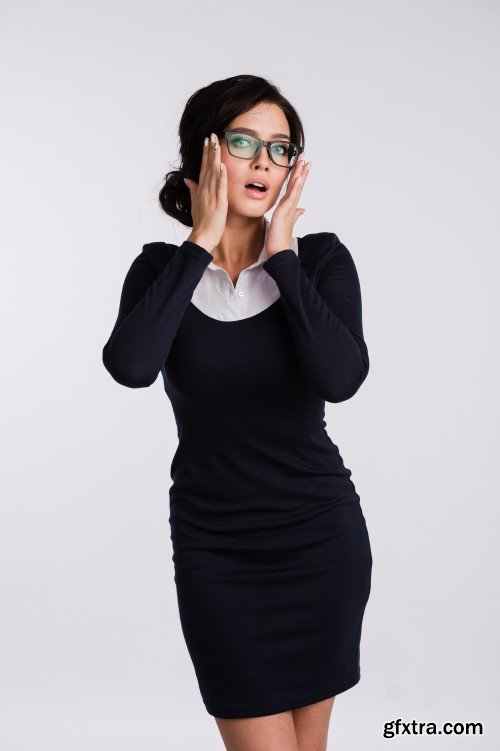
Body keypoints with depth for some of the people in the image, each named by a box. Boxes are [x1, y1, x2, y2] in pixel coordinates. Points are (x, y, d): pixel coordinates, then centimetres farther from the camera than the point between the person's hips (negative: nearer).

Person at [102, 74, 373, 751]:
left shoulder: (321, 258, -4)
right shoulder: (162, 269, -1)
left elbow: (341, 378, -21)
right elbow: (131, 366, -23)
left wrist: (280, 253, -16)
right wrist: (201, 243, -17)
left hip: (321, 537, 1)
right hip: (213, 547, 0)